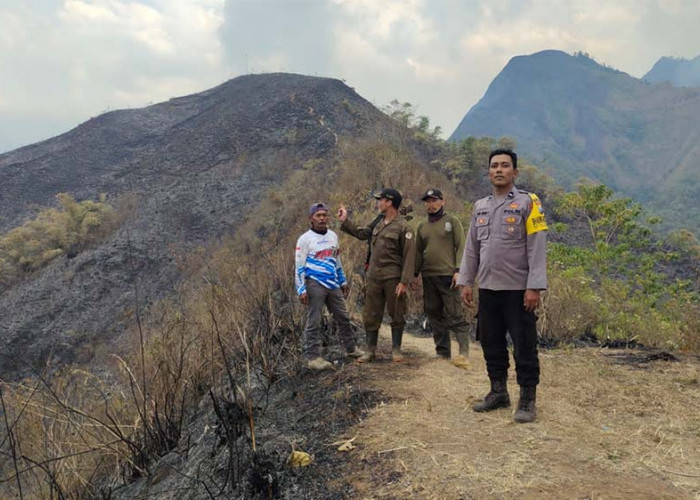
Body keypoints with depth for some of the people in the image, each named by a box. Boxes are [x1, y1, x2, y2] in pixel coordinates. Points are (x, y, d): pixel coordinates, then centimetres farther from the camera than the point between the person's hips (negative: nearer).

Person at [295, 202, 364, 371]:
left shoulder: (332, 236, 13)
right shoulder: (305, 239, -6)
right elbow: (299, 267, -8)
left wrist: (343, 281, 21)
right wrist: (301, 290, -14)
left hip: (333, 284, 6)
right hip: (315, 285, -6)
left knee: (343, 317, 14)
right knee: (313, 322, -3)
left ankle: (351, 348, 28)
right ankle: (313, 357, 5)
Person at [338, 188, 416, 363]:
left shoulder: (403, 227, -11)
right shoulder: (378, 223, 10)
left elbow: (409, 256, -13)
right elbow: (361, 233, 24)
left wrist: (404, 282, -17)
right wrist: (345, 221, 19)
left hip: (393, 278, -6)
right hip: (373, 276, 6)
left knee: (396, 314, 6)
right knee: (371, 314, 9)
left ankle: (396, 350, 19)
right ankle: (370, 351, 18)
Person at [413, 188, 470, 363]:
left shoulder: (452, 221, 1)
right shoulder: (422, 226, 14)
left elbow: (461, 247, -5)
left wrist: (458, 270, -14)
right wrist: (415, 273, 10)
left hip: (448, 276, -5)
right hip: (428, 277, 6)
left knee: (455, 315, -8)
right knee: (434, 315, 9)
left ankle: (464, 352, -6)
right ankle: (442, 352, 18)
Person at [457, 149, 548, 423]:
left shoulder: (527, 203, -5)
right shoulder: (480, 206, 12)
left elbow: (536, 248, -10)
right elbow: (471, 248, 15)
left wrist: (534, 287, -16)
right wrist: (466, 281, 9)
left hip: (518, 289, -5)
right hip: (487, 288, 6)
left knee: (524, 347, 1)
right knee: (491, 344, 13)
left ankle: (527, 400, 13)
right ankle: (498, 392, 28)